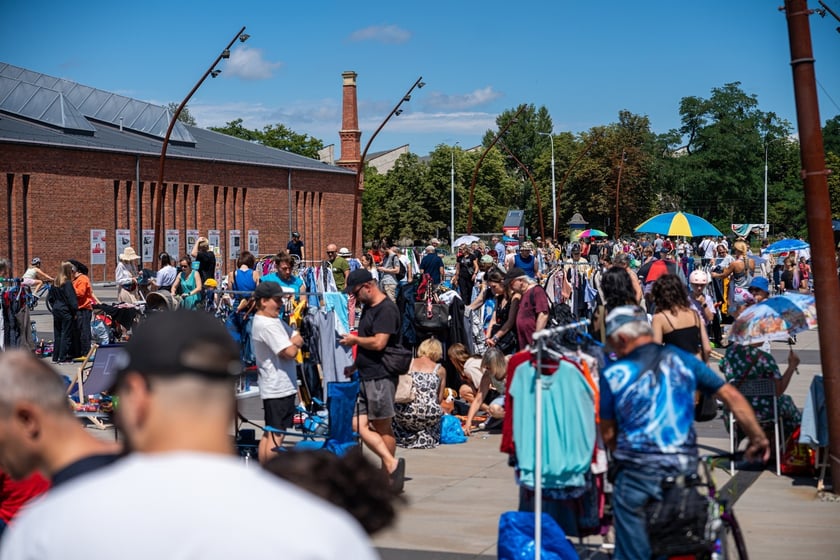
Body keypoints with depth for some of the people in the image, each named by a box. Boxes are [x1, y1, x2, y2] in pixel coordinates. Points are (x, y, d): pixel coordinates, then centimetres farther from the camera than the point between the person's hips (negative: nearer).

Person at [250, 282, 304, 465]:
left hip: (273, 387, 11)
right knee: (276, 436, -7)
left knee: (269, 434, 15)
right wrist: (294, 343, -1)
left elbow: (297, 338, 13)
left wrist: (293, 341, -9)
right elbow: (290, 352, -22)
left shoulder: (270, 321, 16)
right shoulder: (268, 325, -17)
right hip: (280, 388, -11)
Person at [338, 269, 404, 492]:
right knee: (360, 426, 1)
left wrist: (355, 340, -7)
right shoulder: (368, 308, 18)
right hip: (366, 376, 10)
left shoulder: (386, 309, -13)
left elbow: (378, 343, -22)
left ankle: (388, 474, 1)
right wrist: (355, 365, 21)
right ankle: (392, 464, -1)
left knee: (382, 427, -5)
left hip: (381, 377, -10)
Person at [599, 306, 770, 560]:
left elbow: (608, 433, 2)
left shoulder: (613, 374, -5)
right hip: (685, 468, 4)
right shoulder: (681, 359, 4)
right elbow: (731, 396, 3)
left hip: (637, 473, -4)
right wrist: (758, 437, 11)